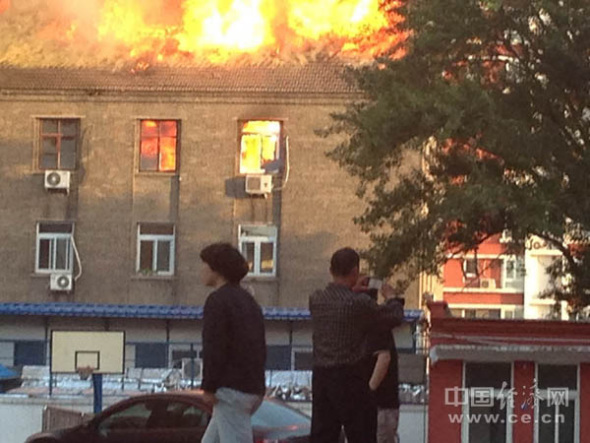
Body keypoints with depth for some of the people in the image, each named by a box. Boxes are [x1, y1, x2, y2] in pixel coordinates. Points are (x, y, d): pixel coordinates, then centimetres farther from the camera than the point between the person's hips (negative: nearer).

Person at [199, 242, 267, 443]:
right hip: (253, 388, 9)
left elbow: (214, 347, -16)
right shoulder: (248, 301, 20)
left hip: (231, 389, -9)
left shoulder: (217, 300, -9)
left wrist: (208, 387, -13)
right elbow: (260, 349, 20)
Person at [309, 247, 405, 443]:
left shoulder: (315, 299, 1)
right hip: (350, 377, -6)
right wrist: (390, 296, 16)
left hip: (320, 375, 6)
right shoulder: (360, 303, -15)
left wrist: (352, 291, 22)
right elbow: (395, 317, -2)